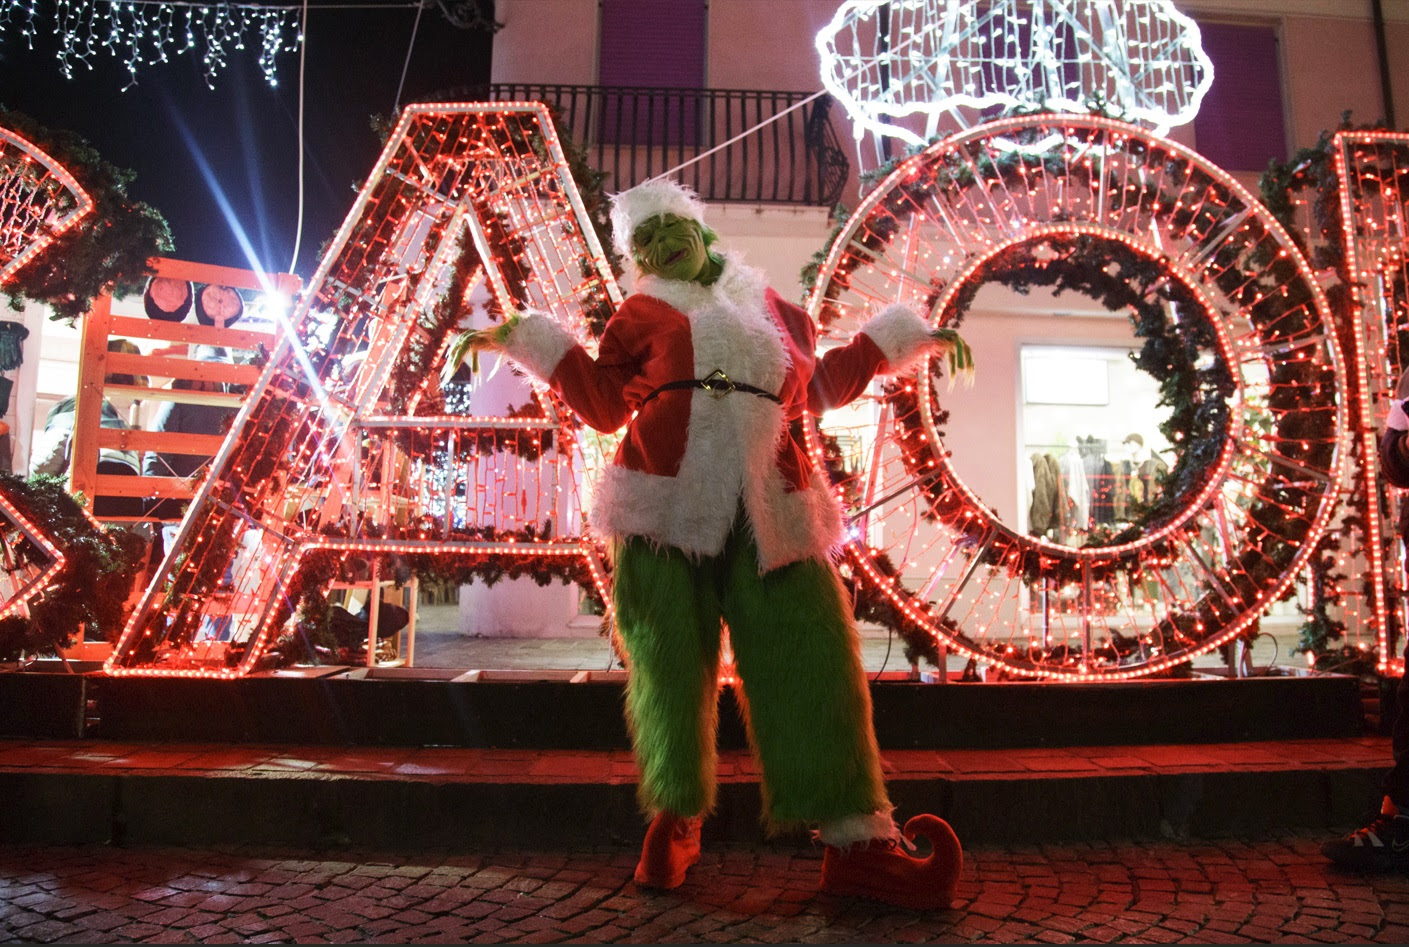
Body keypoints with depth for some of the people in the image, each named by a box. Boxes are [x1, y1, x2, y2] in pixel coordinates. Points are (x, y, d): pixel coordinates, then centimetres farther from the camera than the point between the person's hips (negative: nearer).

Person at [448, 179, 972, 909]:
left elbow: (820, 385, 29)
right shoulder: (642, 314, 18)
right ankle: (675, 820, 19)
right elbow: (604, 403, 14)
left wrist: (901, 337, 31)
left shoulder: (771, 310, 25)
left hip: (770, 512, 2)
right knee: (669, 662, 0)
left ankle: (857, 843, 0)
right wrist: (526, 339, 13)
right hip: (667, 507, -1)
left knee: (812, 655, -5)